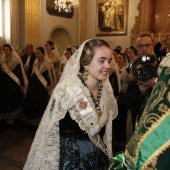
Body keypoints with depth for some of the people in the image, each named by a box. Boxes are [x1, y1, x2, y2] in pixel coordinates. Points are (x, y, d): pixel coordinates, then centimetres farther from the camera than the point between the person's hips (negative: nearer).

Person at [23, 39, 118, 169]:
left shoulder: (106, 90, -4)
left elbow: (105, 130, 8)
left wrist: (106, 154, 12)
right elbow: (50, 135, -13)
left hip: (99, 157, 5)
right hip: (70, 158, -5)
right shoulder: (65, 91, -20)